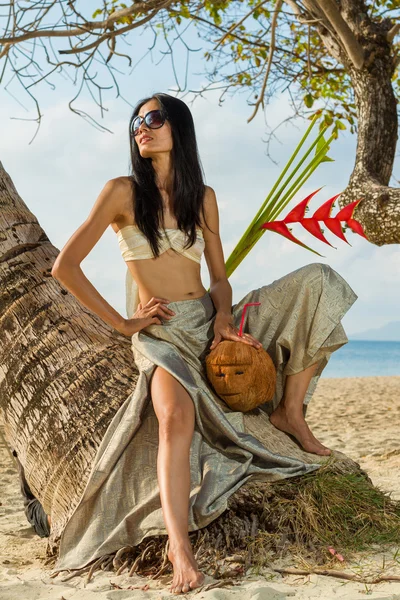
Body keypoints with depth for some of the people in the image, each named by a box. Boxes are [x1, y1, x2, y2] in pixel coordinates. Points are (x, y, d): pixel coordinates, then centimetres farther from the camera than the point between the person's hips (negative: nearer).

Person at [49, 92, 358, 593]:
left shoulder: (202, 196, 11)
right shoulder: (123, 192, -2)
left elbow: (219, 276, 13)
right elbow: (64, 267, -7)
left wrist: (224, 317, -10)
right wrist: (122, 323, -7)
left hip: (209, 320, 5)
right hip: (161, 330, -5)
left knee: (316, 282, -8)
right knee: (176, 416, -37)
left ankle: (290, 410, -7)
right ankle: (179, 545, -38)